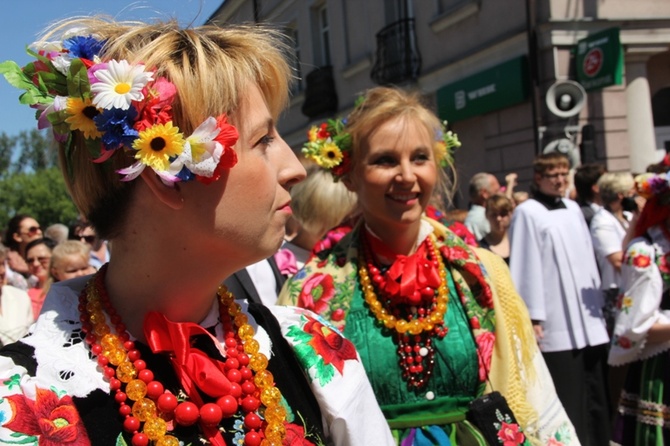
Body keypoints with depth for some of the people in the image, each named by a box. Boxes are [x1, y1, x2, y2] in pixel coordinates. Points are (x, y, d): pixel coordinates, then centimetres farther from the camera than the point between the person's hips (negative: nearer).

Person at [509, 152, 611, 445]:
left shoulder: (573, 209, 15)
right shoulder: (527, 213, -6)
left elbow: (588, 257, 18)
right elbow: (526, 266, -10)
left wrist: (598, 303, 16)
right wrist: (533, 317, -14)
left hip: (588, 320, 7)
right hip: (557, 323, -6)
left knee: (596, 396, 12)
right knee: (566, 402, -3)